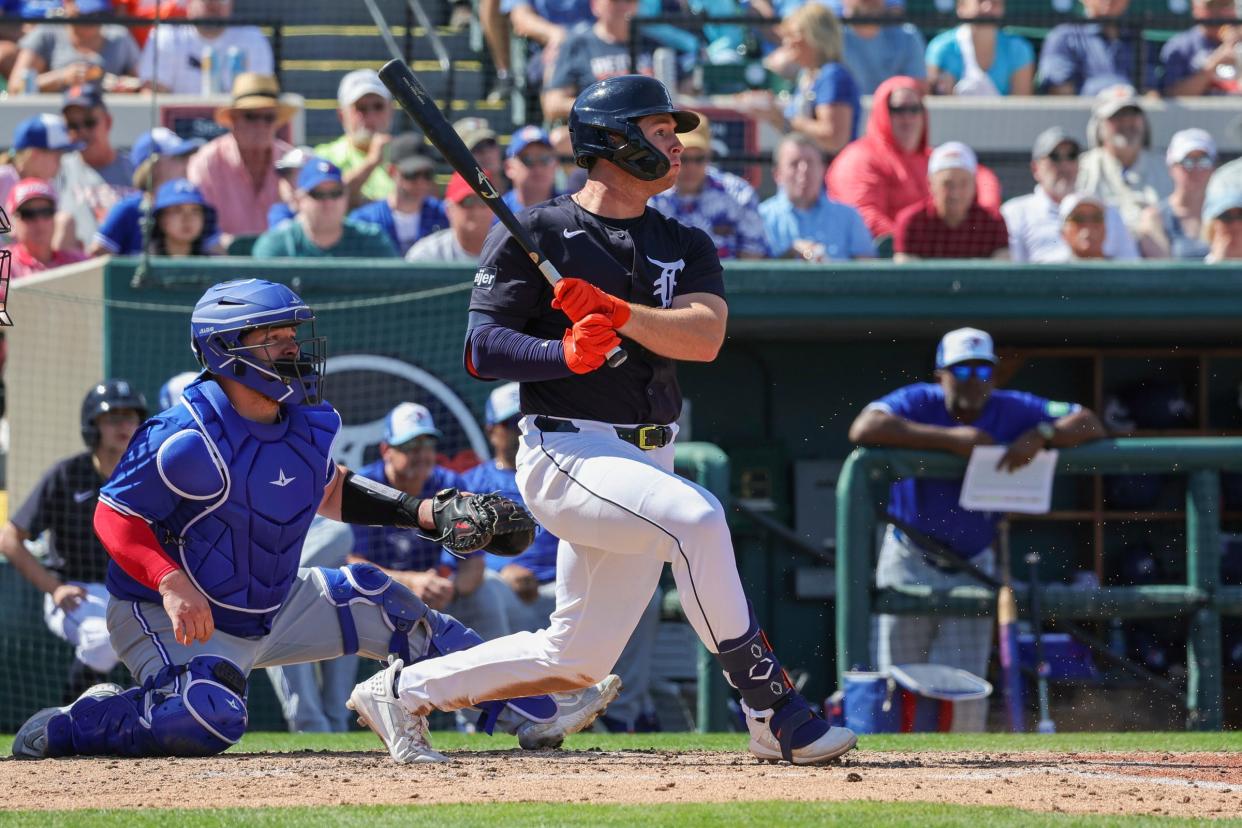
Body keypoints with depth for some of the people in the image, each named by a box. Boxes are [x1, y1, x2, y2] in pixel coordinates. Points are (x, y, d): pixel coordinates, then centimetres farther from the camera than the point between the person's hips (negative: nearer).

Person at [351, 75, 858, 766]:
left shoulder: (685, 247, 14)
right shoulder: (536, 234, -1)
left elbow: (705, 336, -6)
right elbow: (484, 350, -7)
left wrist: (614, 312, -21)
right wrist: (563, 353, -24)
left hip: (649, 460, 7)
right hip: (568, 455, -7)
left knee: (577, 660, 7)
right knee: (694, 515, -32)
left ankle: (405, 690, 23)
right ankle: (774, 712, -29)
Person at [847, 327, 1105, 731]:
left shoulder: (1013, 411, -7)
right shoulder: (919, 403, -15)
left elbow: (1090, 425, -10)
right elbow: (864, 429, -35)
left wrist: (1042, 435, -31)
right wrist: (948, 438, -38)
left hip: (973, 567, 2)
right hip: (910, 561, -2)